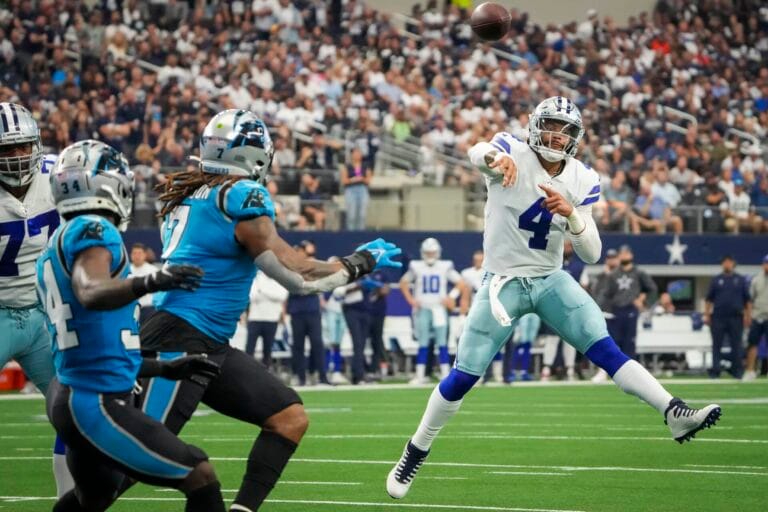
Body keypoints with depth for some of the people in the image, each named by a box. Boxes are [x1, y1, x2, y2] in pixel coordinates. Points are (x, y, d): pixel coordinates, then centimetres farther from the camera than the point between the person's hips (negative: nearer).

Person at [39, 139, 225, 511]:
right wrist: (149, 283, -48)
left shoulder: (56, 247, 17)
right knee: (201, 479, -8)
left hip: (69, 396, 10)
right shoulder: (92, 231, -10)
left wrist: (166, 368, 22)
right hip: (97, 404, -10)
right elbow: (91, 294, -33)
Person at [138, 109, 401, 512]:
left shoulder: (190, 194, 11)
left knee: (290, 418, 8)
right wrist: (362, 262, 0)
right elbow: (299, 277, -13)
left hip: (211, 345, 10)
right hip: (180, 342, -10)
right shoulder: (240, 198, -14)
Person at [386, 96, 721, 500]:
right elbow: (477, 153, -38)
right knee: (462, 377, -1)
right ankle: (415, 452, 16)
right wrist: (496, 157, -63)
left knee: (606, 350, -14)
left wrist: (571, 214, -25)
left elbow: (591, 254, -5)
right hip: (503, 282, -2)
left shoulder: (582, 181, -3)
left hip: (551, 281, 3)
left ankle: (674, 414, -22)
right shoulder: (514, 153, -13)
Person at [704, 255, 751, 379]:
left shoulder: (741, 280, 9)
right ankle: (715, 371, 5)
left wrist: (748, 315, 1)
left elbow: (748, 299, 9)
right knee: (717, 345, 1)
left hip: (736, 317, 0)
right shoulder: (716, 280, 10)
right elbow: (709, 299, 10)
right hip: (718, 317, 0)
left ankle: (737, 370, 8)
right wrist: (706, 315, 3)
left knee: (736, 345, 1)